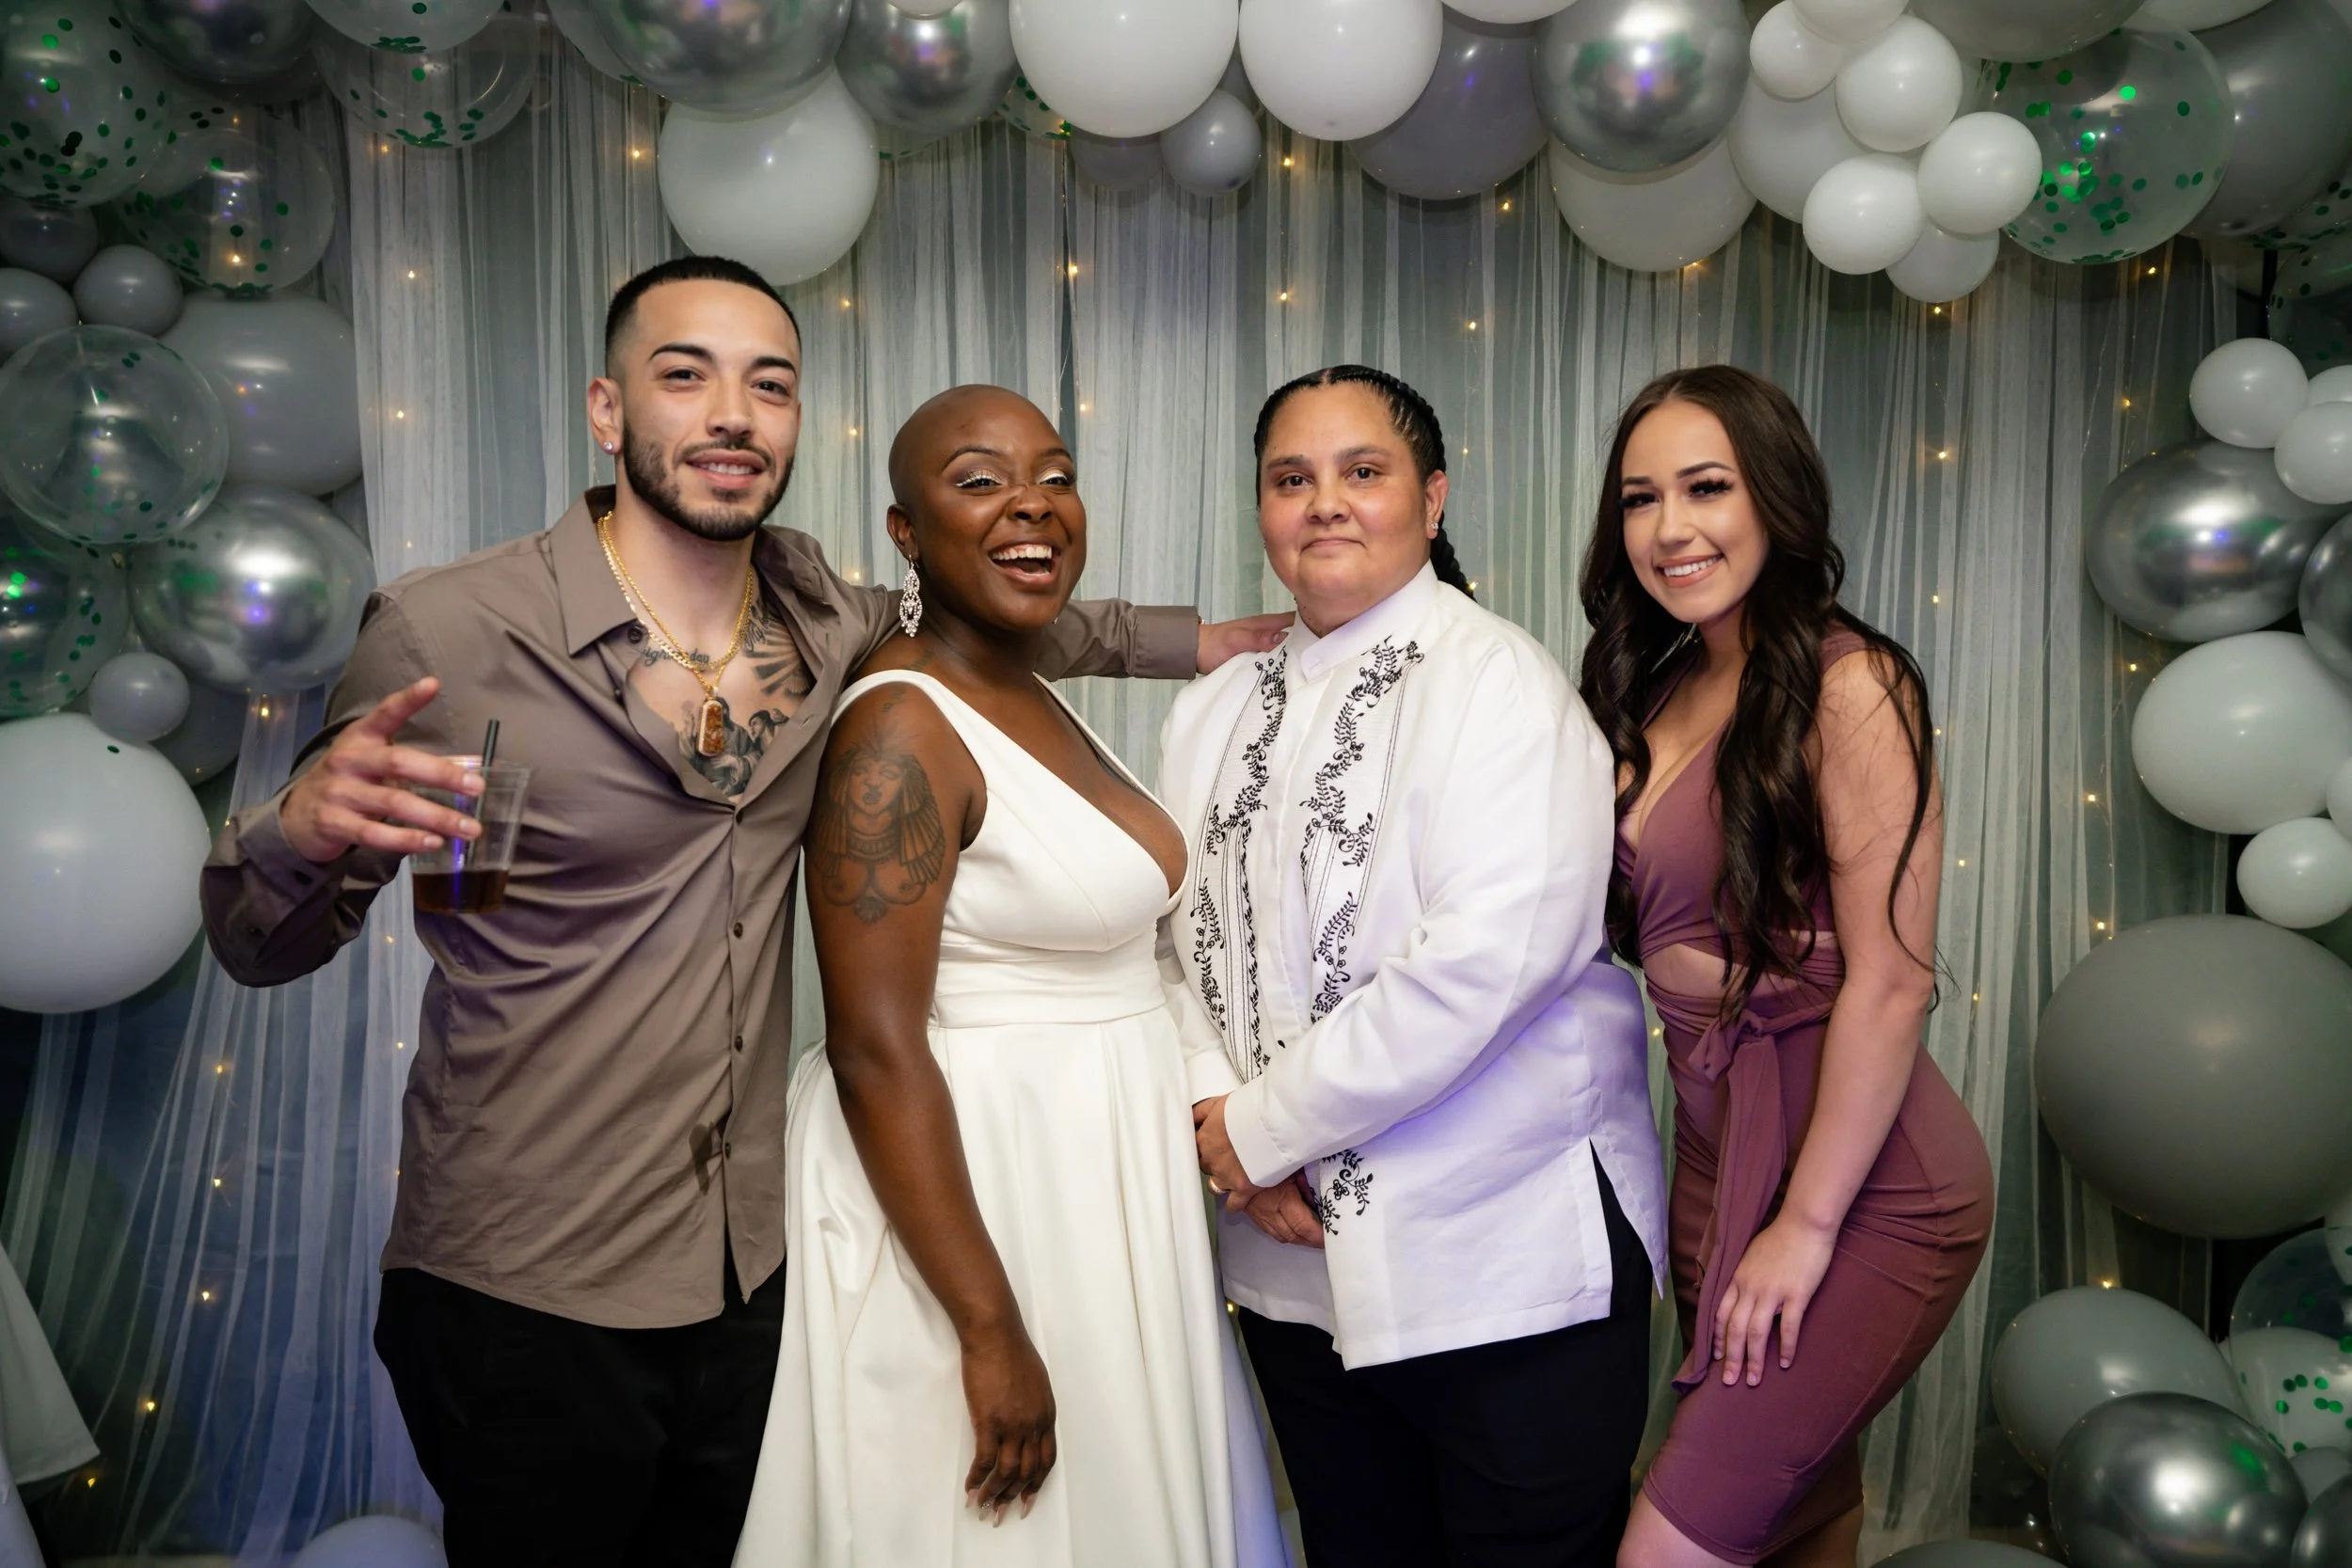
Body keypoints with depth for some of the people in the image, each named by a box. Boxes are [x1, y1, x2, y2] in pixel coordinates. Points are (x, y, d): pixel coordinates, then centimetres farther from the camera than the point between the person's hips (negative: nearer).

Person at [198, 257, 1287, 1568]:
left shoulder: (824, 624, -1)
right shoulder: (446, 635, -15)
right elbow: (262, 946, -7)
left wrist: (1209, 641, 13)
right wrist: (308, 825, -29)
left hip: (752, 1276, 5)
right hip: (524, 1303, -4)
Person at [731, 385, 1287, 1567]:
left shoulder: (1036, 704, 8)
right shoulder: (902, 728, -18)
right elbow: (875, 1052, -22)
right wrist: (990, 1329, -22)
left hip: (1090, 1180, 9)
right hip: (960, 1190, -9)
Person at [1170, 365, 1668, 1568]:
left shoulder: (1496, 679, -11)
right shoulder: (1212, 713, 9)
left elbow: (1493, 950, -23)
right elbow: (1179, 942, 6)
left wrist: (1263, 1132, -17)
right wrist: (1218, 1120, -12)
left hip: (1509, 1257, -5)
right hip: (1295, 1257, 6)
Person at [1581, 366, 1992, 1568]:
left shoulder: (1847, 686, -14)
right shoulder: (1656, 691, 7)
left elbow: (1890, 981, -17)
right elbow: (1663, 941, 8)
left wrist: (1807, 1223, -14)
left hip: (1858, 1176, -6)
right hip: (1713, 1149, 7)